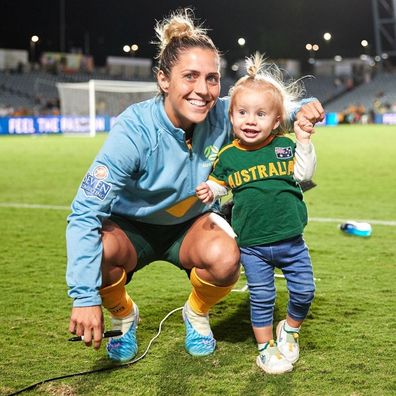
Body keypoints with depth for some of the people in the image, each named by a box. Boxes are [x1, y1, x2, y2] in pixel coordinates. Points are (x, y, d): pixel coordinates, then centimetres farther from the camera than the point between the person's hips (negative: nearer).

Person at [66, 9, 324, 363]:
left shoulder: (222, 116, -22)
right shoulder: (134, 130, -32)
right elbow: (84, 213, -34)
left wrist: (303, 109, -26)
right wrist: (85, 297, -40)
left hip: (190, 222, 2)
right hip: (132, 227, -2)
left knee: (225, 257, -31)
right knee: (99, 249, -35)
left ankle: (197, 314, 5)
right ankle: (124, 316, 0)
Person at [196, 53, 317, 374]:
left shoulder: (285, 145, -3)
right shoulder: (228, 155, -2)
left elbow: (304, 174, -8)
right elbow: (218, 183, 11)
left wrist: (304, 142, -17)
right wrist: (209, 192, -10)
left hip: (291, 241, 1)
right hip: (252, 246, -1)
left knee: (304, 290, 5)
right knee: (261, 298, 6)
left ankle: (290, 329, 33)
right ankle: (266, 347, 24)